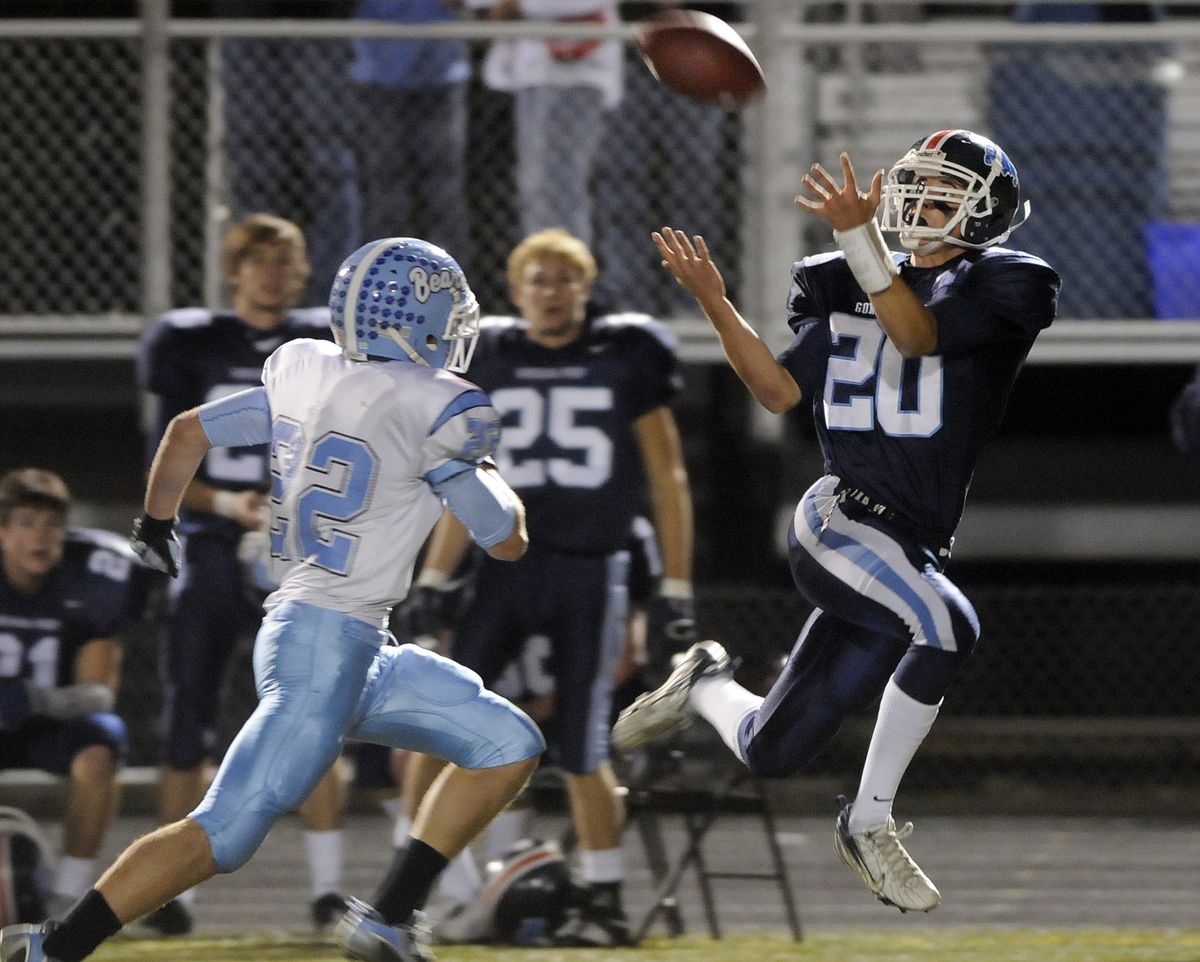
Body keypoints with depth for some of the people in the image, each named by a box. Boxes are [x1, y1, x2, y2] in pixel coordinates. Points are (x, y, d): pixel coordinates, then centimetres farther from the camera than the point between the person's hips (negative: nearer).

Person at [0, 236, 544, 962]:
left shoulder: (310, 378, 8)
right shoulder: (435, 411, -14)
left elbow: (189, 431, 19)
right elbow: (508, 541, -4)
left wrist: (157, 521, 37)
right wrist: (492, 477, 17)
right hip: (325, 646, -9)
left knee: (510, 745, 13)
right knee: (224, 835, -12)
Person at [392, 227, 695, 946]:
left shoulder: (626, 358, 0)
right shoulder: (492, 360, 8)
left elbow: (668, 479, 2)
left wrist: (677, 593, -2)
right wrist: (432, 583, 9)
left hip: (590, 572, -3)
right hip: (507, 561, 3)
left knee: (581, 751, -2)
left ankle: (606, 906, 13)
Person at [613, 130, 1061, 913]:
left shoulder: (999, 290, 0)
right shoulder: (845, 289, 10)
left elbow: (917, 335, -16)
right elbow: (780, 391, 9)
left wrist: (860, 237, -27)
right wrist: (714, 300, 0)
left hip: (910, 550, 1)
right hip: (841, 519, -1)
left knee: (773, 753, 8)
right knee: (948, 627, -32)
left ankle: (707, 684, 44)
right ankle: (871, 822, -16)